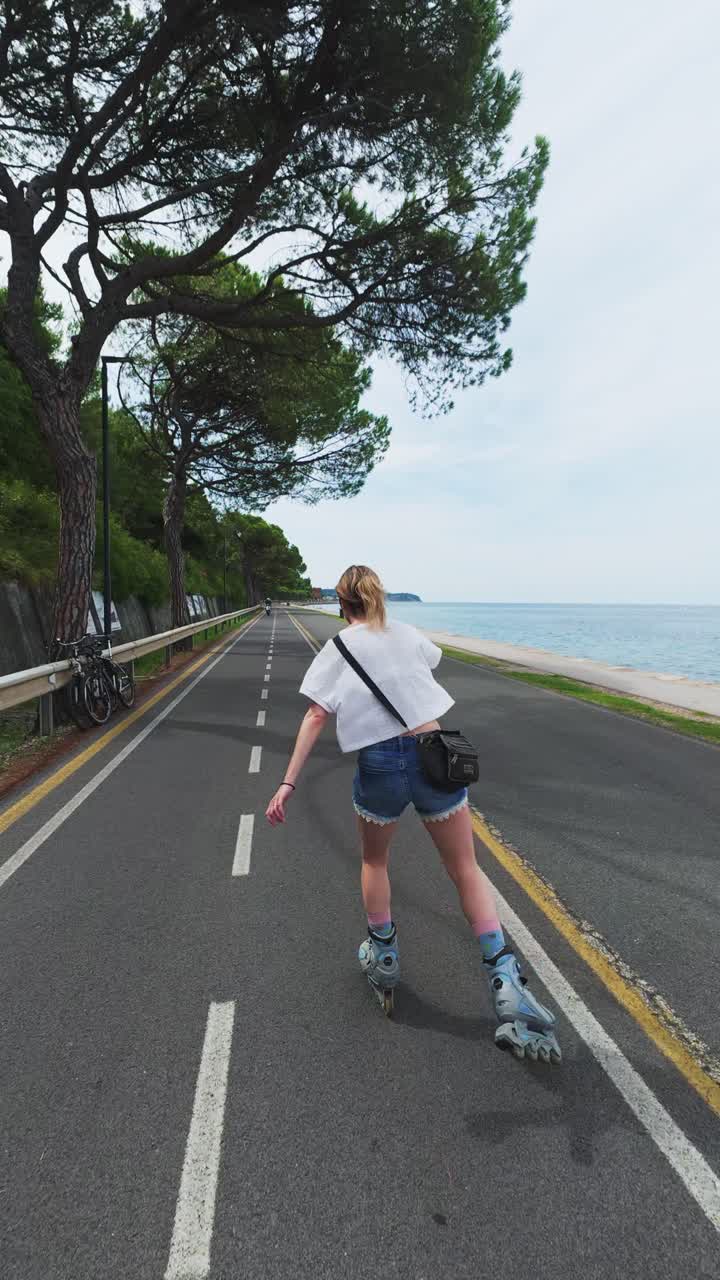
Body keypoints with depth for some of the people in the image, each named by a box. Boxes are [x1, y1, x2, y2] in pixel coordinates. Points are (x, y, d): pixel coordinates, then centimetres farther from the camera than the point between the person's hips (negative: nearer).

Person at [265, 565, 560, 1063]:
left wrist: (288, 783, -4)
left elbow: (315, 717, -5)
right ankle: (506, 979, 5)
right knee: (466, 870, 13)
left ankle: (383, 957, 39)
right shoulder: (408, 634, 11)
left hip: (380, 763, -2)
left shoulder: (338, 649, 3)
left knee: (375, 861, 26)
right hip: (434, 752, 2)